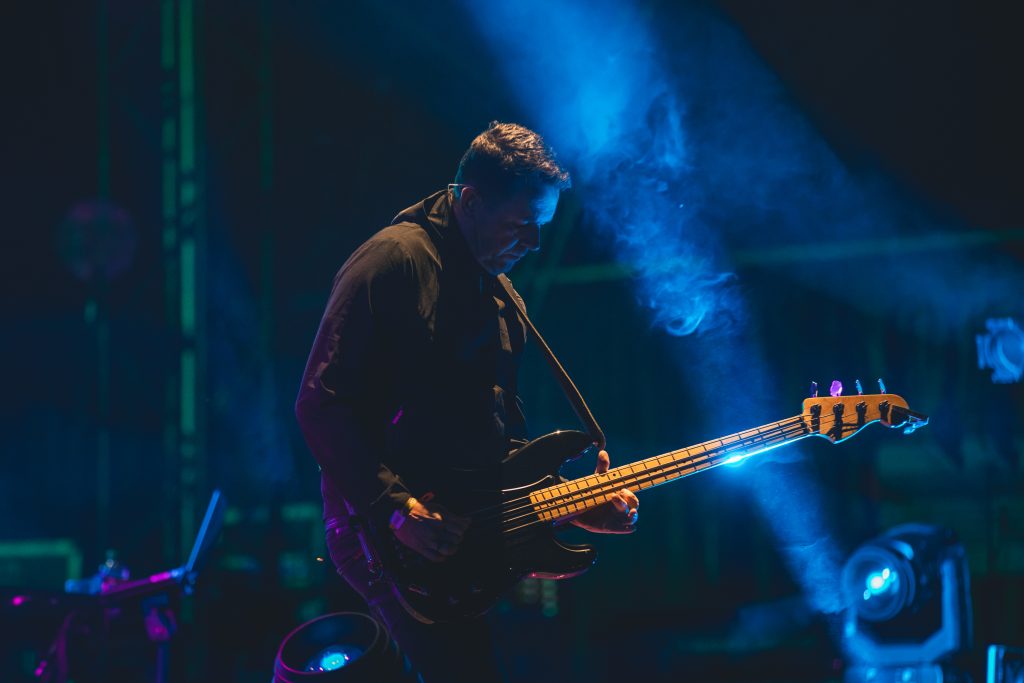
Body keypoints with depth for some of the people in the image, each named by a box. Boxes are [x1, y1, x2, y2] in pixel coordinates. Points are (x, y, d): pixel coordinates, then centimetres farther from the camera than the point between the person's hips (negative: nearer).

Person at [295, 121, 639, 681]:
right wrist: (395, 508, -22)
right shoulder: (396, 262, -9)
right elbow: (319, 404, -16)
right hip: (379, 526, -8)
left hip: (466, 526, 8)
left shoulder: (496, 293, 19)